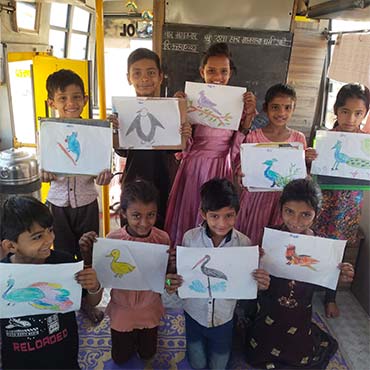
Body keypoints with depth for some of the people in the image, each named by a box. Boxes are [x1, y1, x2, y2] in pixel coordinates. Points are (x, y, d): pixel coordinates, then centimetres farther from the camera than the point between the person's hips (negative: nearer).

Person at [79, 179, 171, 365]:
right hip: (122, 309, 0)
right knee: (120, 358, 22)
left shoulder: (162, 238, -21)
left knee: (147, 354, 25)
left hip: (149, 309, 1)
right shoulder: (113, 239, -22)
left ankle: (143, 333, 52)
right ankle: (130, 335, 48)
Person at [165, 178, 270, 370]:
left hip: (224, 317, 0)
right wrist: (172, 282, -28)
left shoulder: (244, 243, -18)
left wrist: (260, 283, -29)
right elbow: (182, 273, -7)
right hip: (194, 313, 0)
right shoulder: (190, 237, -19)